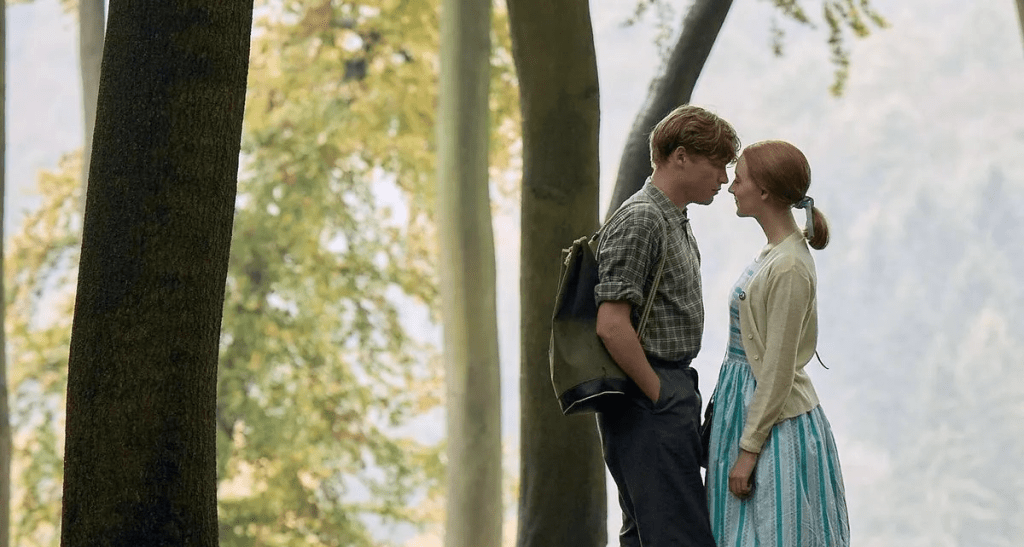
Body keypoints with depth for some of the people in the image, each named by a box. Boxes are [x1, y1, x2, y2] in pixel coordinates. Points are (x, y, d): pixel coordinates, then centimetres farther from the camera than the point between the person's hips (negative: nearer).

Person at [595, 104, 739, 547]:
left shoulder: (677, 221, 17)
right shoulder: (640, 220, -15)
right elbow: (612, 326, -23)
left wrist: (682, 393, 16)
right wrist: (659, 395, -16)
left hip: (670, 392, 10)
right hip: (649, 407, -10)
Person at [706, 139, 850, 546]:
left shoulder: (790, 268, -19)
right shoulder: (774, 253, 10)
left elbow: (778, 369, -19)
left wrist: (749, 448, -18)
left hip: (775, 424, -10)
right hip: (746, 403, 10)